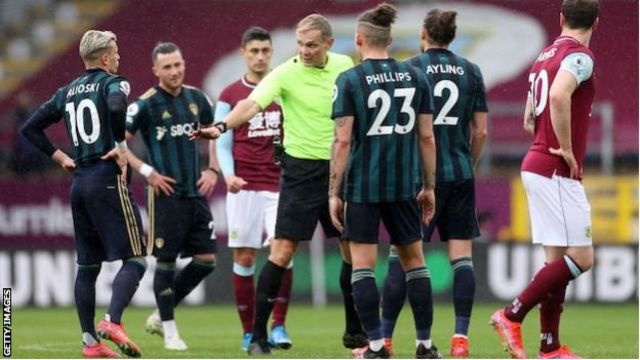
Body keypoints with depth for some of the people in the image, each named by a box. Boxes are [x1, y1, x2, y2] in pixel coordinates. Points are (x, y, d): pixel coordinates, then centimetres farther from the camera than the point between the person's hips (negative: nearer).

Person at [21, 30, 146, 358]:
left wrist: (60, 157, 18)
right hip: (108, 180, -7)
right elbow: (116, 106, -29)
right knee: (134, 260, -7)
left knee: (87, 266, 11)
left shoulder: (68, 92, 16)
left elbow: (30, 128, 18)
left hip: (79, 183, 7)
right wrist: (122, 146, -17)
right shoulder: (112, 83, -4)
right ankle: (112, 322, -26)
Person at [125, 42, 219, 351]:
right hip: (166, 193, -6)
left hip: (196, 192, 6)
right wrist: (147, 172, -13)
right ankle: (169, 329, 8)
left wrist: (213, 169, 10)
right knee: (166, 259, -3)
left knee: (206, 260, 3)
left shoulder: (196, 98, 8)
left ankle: (160, 316, 19)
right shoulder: (145, 105, -9)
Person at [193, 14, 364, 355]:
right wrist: (222, 126, -46)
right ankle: (258, 335, -3)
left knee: (354, 249, 7)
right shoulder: (285, 74, -13)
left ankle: (355, 332, 22)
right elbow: (252, 103, -28)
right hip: (302, 170, -4)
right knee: (282, 251, -9)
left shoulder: (344, 65, 2)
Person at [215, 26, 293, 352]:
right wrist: (228, 174, -12)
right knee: (244, 258, 0)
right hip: (244, 187, 0)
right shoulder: (229, 96, 6)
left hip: (279, 185, 0)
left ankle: (278, 325, -7)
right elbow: (223, 144, 6)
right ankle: (249, 332, 8)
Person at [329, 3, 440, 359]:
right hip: (404, 184, 3)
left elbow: (343, 140, -10)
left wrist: (334, 193, -5)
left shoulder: (350, 80, -7)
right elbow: (427, 136, 4)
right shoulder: (415, 77, 4)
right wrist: (429, 186, 12)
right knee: (414, 260, 12)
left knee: (363, 264, 3)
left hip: (363, 185, -3)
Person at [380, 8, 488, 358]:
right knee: (461, 255, 3)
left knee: (401, 254, 0)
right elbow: (480, 131, 7)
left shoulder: (409, 70, -3)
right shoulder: (471, 72, 7)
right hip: (460, 176, 3)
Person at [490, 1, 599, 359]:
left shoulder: (546, 56, 15)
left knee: (558, 259, 10)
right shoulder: (580, 56, -11)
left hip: (537, 166, 9)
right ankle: (512, 315, -8)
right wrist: (567, 149, -24)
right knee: (581, 257, -7)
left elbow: (529, 121, 22)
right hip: (557, 172, -9)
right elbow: (559, 95, -32)